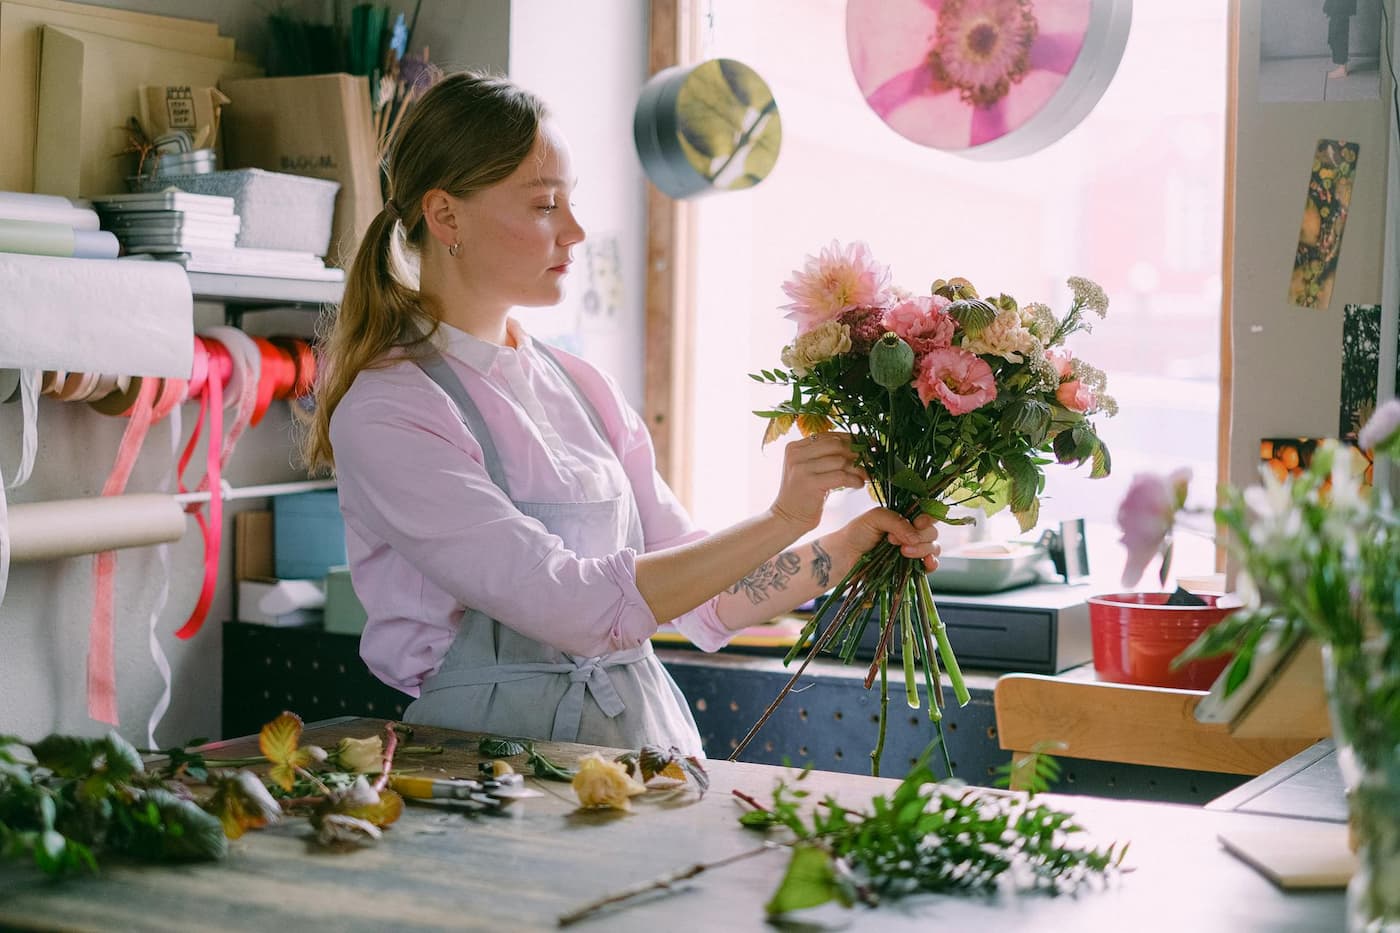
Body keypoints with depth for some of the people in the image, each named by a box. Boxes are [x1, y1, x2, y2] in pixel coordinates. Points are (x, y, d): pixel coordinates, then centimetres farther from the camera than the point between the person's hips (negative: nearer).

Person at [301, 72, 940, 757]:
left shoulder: (584, 390, 11)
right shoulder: (384, 414, -10)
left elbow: (705, 599, 12)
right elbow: (570, 604, -19)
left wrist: (848, 546, -3)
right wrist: (781, 520, -18)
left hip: (643, 734, 6)